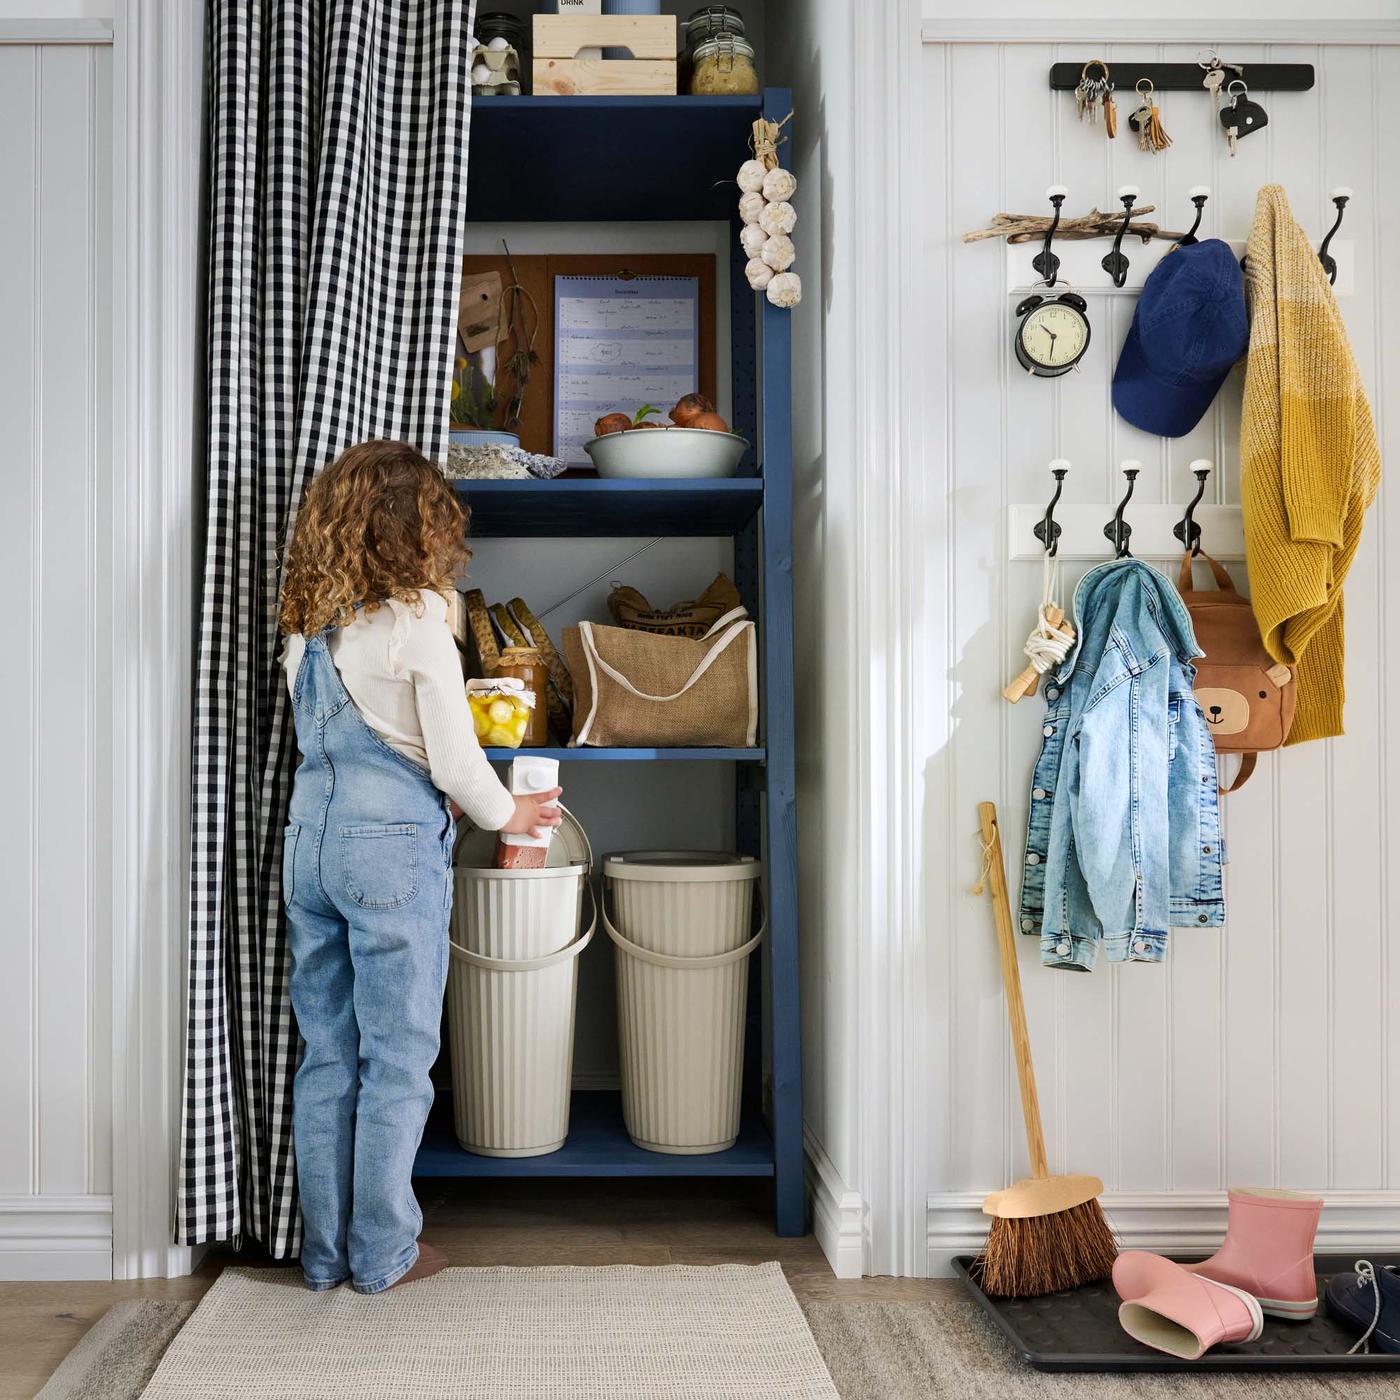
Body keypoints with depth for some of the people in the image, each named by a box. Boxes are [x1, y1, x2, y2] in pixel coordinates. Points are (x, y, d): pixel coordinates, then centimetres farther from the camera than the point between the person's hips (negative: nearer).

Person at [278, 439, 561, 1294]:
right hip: (392, 849, -7)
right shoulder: (417, 621, -11)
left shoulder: (306, 630, 10)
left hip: (310, 840, 7)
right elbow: (455, 758, -11)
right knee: (398, 1057, 5)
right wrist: (508, 814, 7)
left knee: (327, 1053, 13)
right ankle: (383, 1253, 14)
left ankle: (325, 1249, 22)